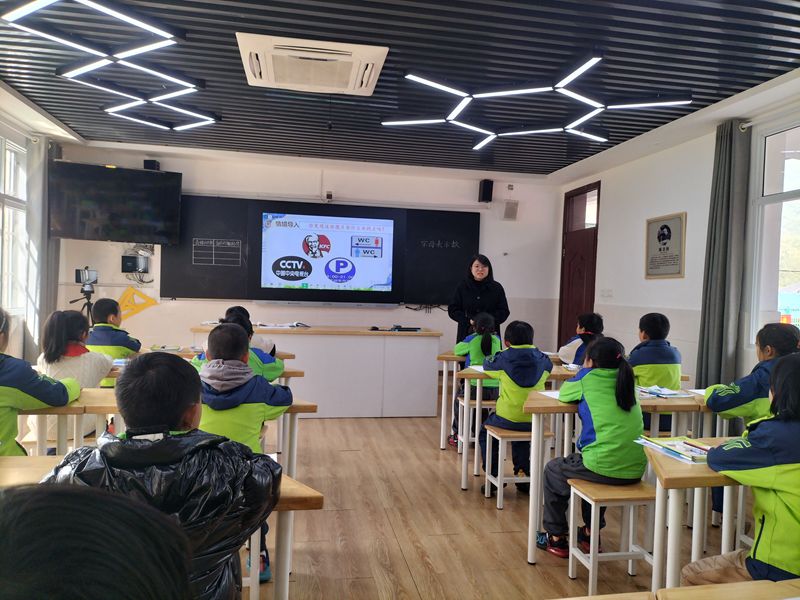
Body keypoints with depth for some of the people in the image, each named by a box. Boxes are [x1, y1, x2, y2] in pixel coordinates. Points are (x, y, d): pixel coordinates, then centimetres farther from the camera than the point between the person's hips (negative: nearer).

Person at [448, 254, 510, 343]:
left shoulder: (497, 288, 6)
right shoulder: (462, 287, 6)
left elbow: (504, 312, 5)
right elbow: (452, 310, 5)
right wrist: (469, 320, -10)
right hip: (466, 333, 0)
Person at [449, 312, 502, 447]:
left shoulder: (471, 339, -6)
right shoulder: (497, 340, 3)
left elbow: (457, 350, 10)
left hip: (475, 387, -3)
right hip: (495, 390, 3)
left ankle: (457, 435, 31)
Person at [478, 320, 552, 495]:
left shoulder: (504, 358, -10)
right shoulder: (541, 358, -1)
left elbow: (487, 365, 10)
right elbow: (549, 366, 22)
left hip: (508, 418, -4)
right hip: (535, 421, 4)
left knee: (485, 432, 26)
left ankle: (494, 476, 19)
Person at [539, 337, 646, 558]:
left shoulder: (589, 378, -4)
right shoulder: (625, 379, 11)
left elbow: (564, 393, 14)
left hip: (605, 468, -6)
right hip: (635, 470, 6)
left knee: (552, 471, 22)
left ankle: (557, 538, 29)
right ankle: (591, 534, 43)